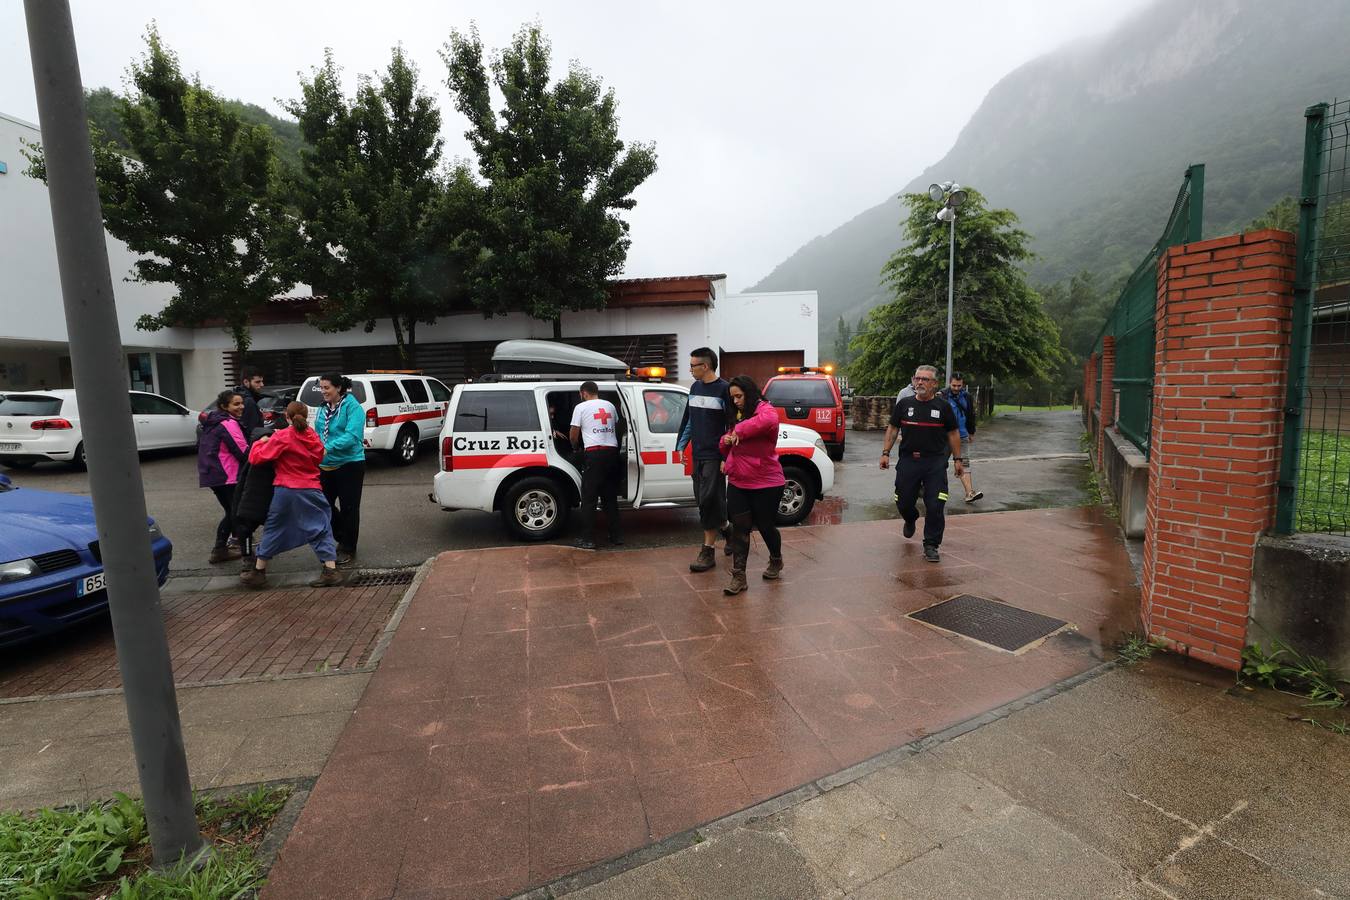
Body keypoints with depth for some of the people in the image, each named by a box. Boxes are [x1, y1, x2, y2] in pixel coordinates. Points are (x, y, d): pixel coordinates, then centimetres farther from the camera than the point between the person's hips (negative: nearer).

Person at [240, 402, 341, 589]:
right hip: (311, 491, 2)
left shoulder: (281, 437, -7)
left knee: (273, 530, 14)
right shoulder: (314, 437, 5)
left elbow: (255, 458, -9)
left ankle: (258, 573, 25)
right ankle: (330, 571, -2)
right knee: (322, 529, 6)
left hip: (285, 491, -2)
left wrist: (261, 442, 9)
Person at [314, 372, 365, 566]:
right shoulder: (324, 408, 9)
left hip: (349, 465, -7)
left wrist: (328, 448, -33)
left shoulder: (352, 406, -13)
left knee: (348, 508, 1)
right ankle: (342, 537, 33)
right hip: (326, 466, 7)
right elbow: (319, 433, 15)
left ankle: (348, 549, 15)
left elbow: (352, 435, -24)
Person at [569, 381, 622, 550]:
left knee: (588, 498, 0)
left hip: (594, 454, -5)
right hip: (612, 452, 6)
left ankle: (588, 540, -1)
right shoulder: (610, 406, 16)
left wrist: (576, 447, 24)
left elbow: (573, 435, 4)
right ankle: (616, 535, 16)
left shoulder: (581, 407, 1)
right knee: (610, 497, 14)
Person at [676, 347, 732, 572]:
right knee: (704, 500, 13)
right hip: (697, 455, 7)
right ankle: (727, 530, 35)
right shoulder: (695, 387, 12)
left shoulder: (723, 389, -10)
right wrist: (680, 446, 16)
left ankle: (708, 551, 4)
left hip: (714, 456, -7)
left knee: (708, 500, -6)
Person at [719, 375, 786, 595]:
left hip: (766, 484, -6)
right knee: (739, 528, 2)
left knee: (766, 526, 10)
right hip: (737, 483, 6)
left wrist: (739, 431, -30)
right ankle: (738, 576, 7)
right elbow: (728, 443, 23)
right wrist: (725, 441, -2)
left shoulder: (765, 409, -12)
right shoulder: (736, 415, 14)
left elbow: (768, 420, -39)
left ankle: (776, 561, 37)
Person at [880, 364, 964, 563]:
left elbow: (953, 434, 8)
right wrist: (885, 453, 3)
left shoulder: (943, 407, 2)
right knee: (903, 502, 9)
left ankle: (931, 546, 6)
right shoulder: (904, 405, 5)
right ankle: (910, 520, 45)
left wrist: (957, 459, 6)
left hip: (935, 463, -2)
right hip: (908, 460, 2)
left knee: (935, 506, -6)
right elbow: (892, 429, 10)